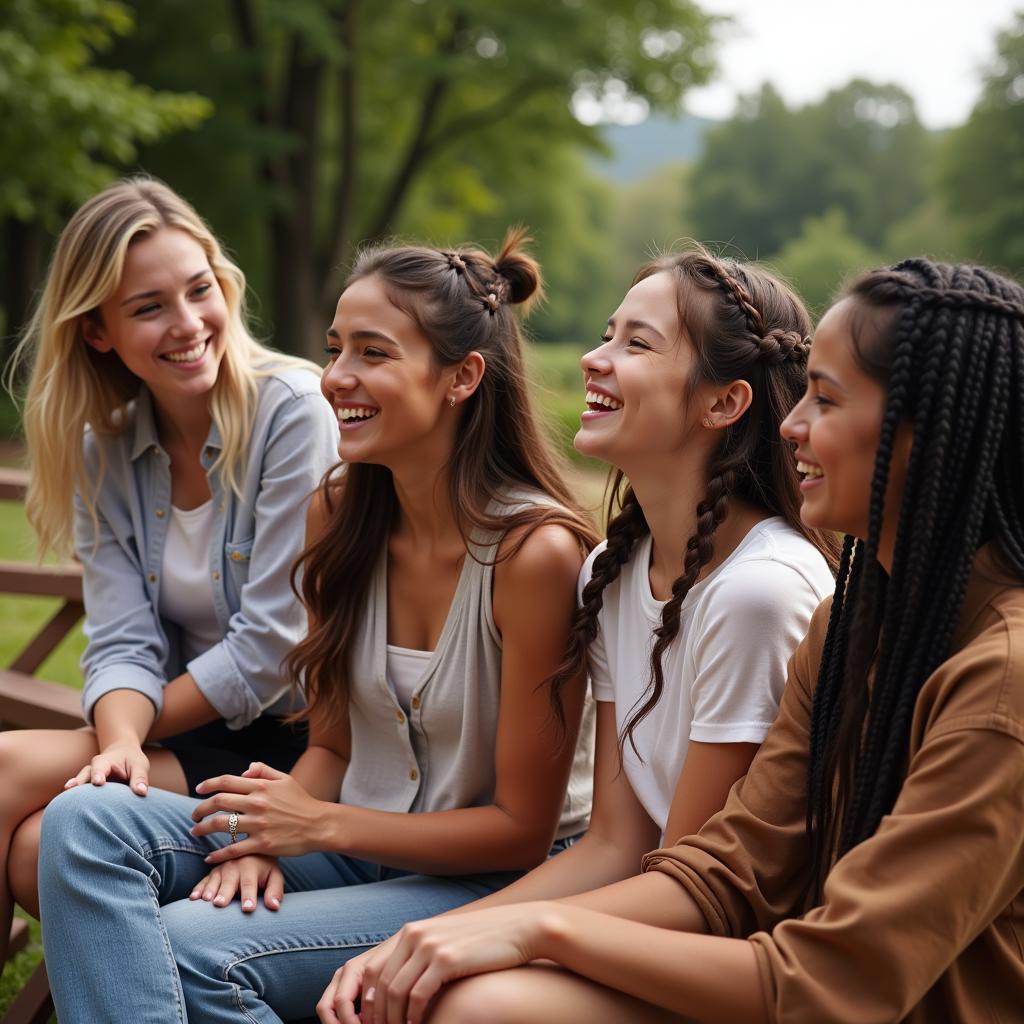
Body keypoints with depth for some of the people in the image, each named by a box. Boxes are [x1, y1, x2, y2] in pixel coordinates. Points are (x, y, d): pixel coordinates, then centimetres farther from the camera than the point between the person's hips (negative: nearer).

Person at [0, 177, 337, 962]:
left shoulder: (295, 410, -14)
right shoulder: (101, 450, 5)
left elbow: (271, 646, -16)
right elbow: (124, 643, -3)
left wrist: (121, 742, -9)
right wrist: (121, 743, -25)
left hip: (294, 740, -5)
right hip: (189, 736, 5)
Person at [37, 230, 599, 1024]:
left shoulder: (536, 549, -20)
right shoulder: (338, 515, 1)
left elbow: (521, 830, -14)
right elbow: (333, 745, 10)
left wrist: (319, 825, -14)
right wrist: (266, 835, -11)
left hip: (500, 880, -7)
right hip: (360, 840, 7)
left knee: (195, 949, -26)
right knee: (86, 824, -13)